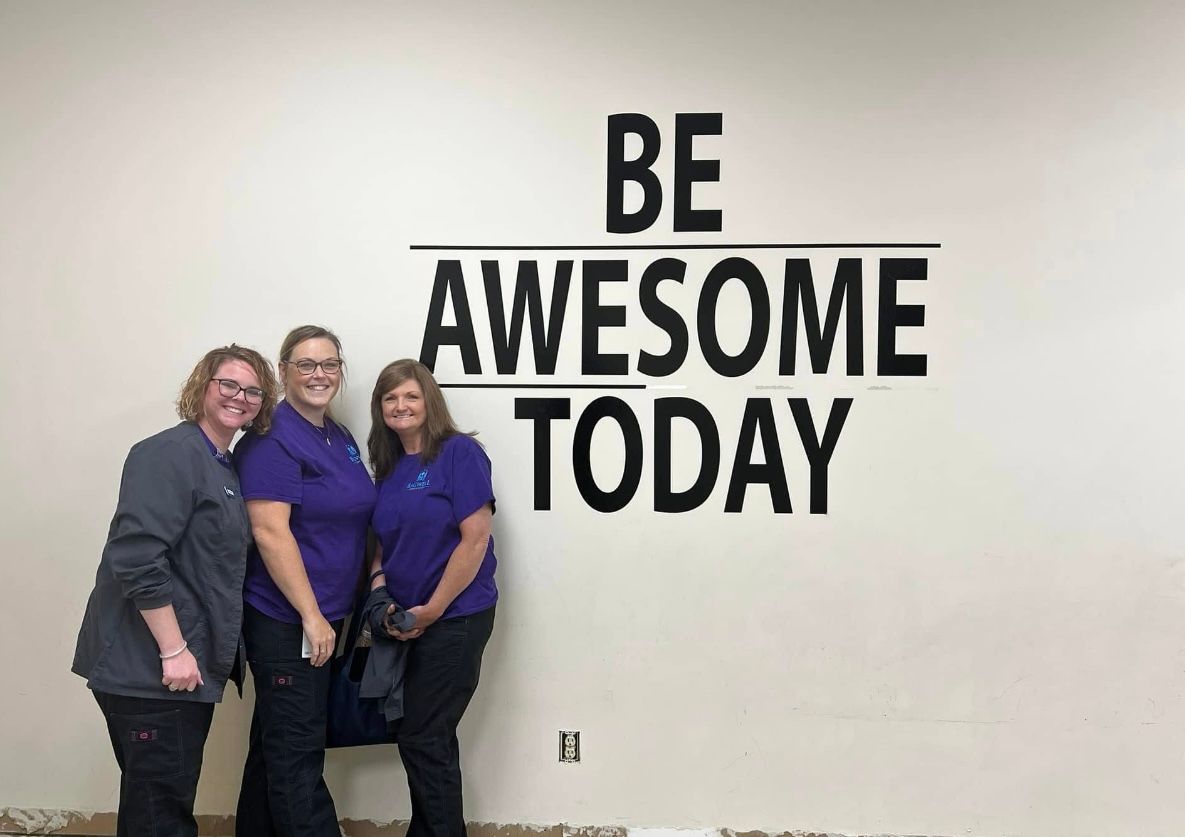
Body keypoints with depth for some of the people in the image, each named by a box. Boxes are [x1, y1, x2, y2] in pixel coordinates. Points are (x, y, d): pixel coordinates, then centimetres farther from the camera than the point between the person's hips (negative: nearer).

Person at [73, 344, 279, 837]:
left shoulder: (225, 467, 15)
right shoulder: (171, 454, -14)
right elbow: (137, 558, -23)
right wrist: (173, 650, -22)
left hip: (188, 667, 9)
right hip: (150, 669, -9)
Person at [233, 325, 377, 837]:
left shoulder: (341, 439, 12)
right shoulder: (273, 440, -14)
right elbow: (270, 532, -21)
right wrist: (311, 616, -21)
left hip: (322, 616, 9)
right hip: (284, 619, -9)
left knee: (274, 745, 18)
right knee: (297, 754, -2)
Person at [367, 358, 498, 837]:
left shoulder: (460, 453, -12)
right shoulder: (388, 467, 10)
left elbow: (476, 538, -17)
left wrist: (432, 610, -14)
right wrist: (379, 584, -2)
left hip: (455, 616, -7)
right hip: (409, 620, 7)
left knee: (421, 738, -1)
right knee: (431, 738, 15)